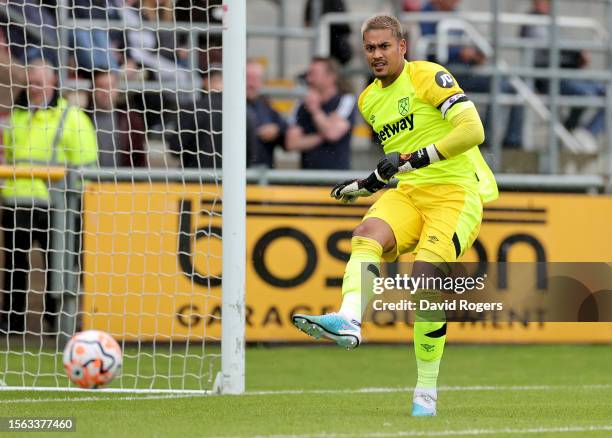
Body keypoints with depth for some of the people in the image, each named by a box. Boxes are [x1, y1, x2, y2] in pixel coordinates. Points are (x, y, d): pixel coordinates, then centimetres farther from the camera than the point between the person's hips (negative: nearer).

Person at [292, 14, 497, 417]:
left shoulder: (428, 77, -6)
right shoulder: (369, 100, 17)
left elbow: (472, 130, -18)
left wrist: (415, 158, -22)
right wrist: (368, 184, 17)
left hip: (456, 191, -6)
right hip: (408, 193, 6)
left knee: (426, 277, -21)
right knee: (367, 235, -26)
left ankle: (426, 391, -7)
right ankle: (349, 320, -52)